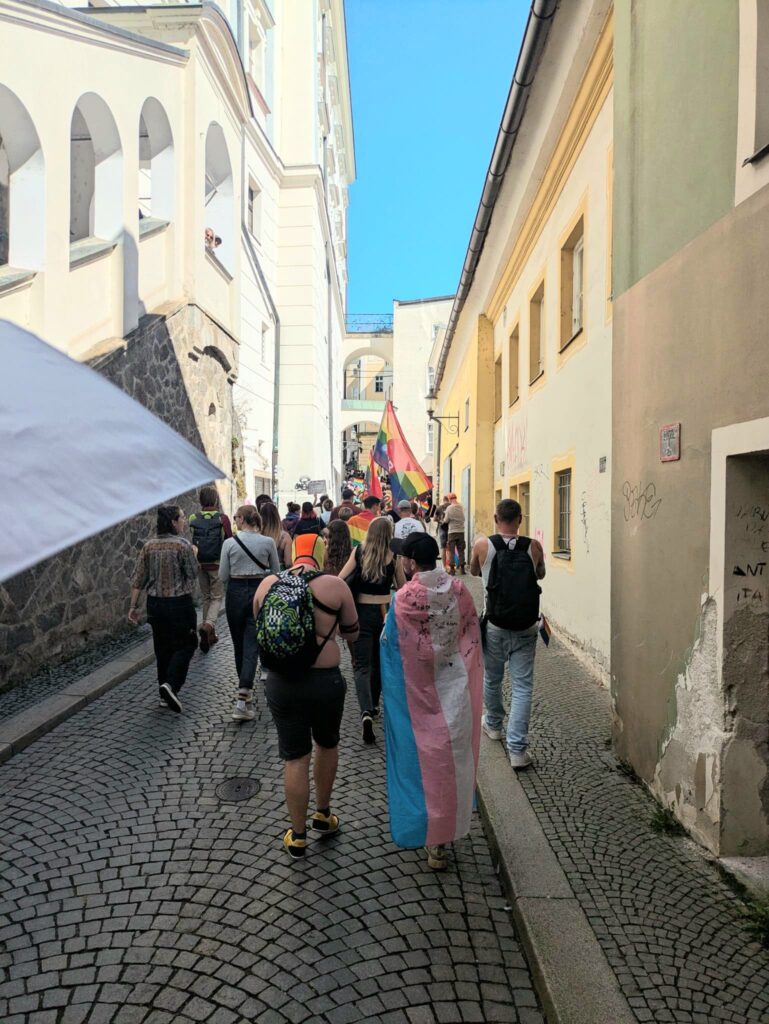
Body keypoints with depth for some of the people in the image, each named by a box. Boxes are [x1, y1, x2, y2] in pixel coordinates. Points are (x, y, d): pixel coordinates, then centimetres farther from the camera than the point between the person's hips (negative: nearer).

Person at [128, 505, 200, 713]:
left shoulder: (149, 546, 3)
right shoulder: (183, 545, -13)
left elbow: (138, 579, 3)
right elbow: (193, 575, -9)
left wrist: (133, 606, 9)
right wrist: (193, 556, 8)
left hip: (155, 603, 6)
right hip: (179, 603, -6)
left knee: (163, 647, 15)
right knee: (186, 644, 7)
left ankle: (165, 694, 22)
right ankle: (171, 684, -11)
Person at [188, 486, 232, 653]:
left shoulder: (193, 519, -3)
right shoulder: (222, 519, -11)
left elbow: (191, 543, 1)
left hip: (200, 564, 3)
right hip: (217, 564, -3)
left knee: (206, 598, 16)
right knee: (217, 597, 6)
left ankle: (209, 634, 20)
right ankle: (208, 625, -19)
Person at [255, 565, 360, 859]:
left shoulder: (268, 584, -2)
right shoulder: (335, 585, -10)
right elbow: (352, 633, 4)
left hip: (281, 683, 2)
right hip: (325, 681, -1)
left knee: (295, 758, 14)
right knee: (327, 744, 24)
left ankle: (298, 837, 27)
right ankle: (323, 816, 41)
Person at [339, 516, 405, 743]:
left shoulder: (359, 552, -3)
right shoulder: (393, 558, -3)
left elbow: (340, 579, -8)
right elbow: (403, 588, 5)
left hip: (361, 612, -1)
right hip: (384, 613, 1)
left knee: (362, 664, -1)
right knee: (379, 662, 20)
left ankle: (366, 711, -22)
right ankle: (373, 705, 34)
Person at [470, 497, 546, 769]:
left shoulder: (483, 545, -8)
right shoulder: (534, 547, -6)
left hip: (495, 627, 0)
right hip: (525, 629, 0)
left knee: (492, 679, 21)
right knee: (522, 687, 5)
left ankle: (493, 724, 43)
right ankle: (517, 749, 2)